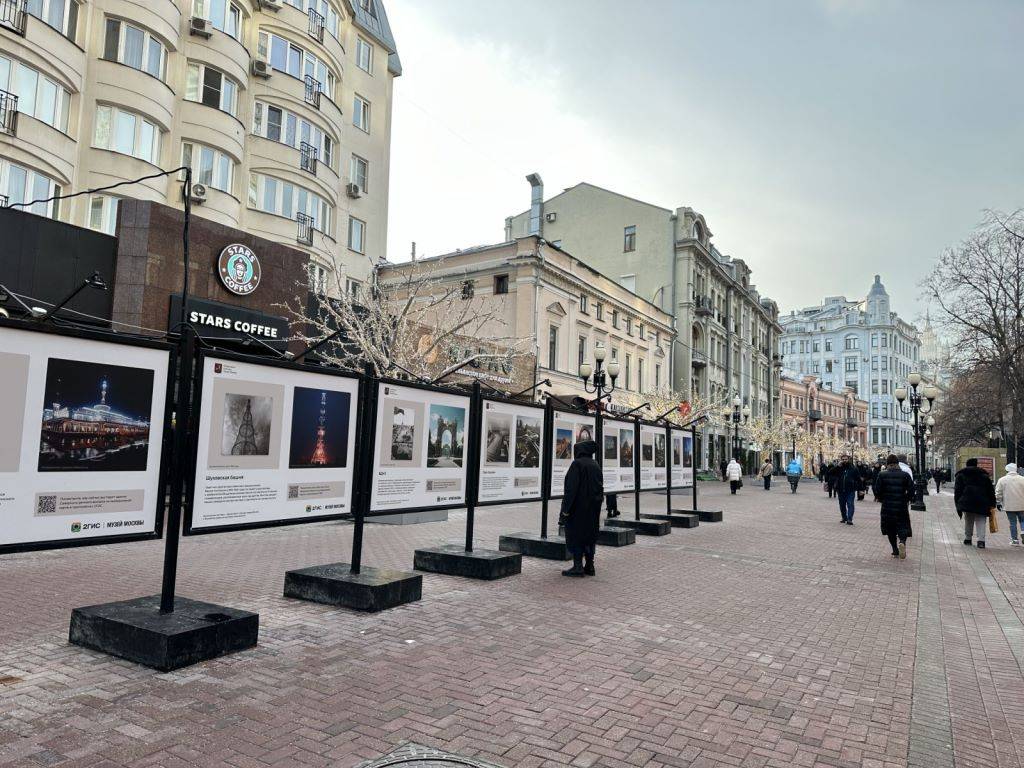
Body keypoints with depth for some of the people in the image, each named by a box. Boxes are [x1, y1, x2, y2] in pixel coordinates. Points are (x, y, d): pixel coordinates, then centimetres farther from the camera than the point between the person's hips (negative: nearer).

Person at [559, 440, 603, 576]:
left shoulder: (577, 464, -12)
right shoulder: (596, 465, 10)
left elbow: (571, 487, -18)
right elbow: (600, 488, 13)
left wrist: (565, 510, -17)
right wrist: (596, 503, 18)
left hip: (578, 506, -7)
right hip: (593, 507, 7)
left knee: (575, 534, 0)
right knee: (590, 534, 12)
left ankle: (578, 566, -3)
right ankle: (589, 566, 15)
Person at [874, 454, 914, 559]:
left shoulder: (882, 475, -4)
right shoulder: (905, 475, -3)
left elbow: (876, 490, -6)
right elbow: (911, 490, -3)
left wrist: (881, 499, 12)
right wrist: (907, 500, 13)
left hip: (887, 507, 0)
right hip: (902, 506, 0)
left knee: (890, 530, 11)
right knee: (902, 527, 7)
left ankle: (895, 551, 9)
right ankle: (902, 541, -23)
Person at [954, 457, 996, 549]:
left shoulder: (961, 475, 13)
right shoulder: (984, 475, 17)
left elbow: (957, 491, 6)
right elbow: (991, 491, 13)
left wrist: (958, 506, 6)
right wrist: (992, 504, 12)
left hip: (967, 502, 0)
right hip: (982, 503, 0)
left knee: (968, 521, 13)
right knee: (981, 522, 0)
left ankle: (967, 539, 19)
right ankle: (981, 540, -13)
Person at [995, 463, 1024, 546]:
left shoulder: (1002, 480, -3)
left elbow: (998, 493, -1)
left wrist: (998, 503, 9)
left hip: (1009, 506, -1)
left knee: (1013, 523, 5)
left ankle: (1015, 540, 9)